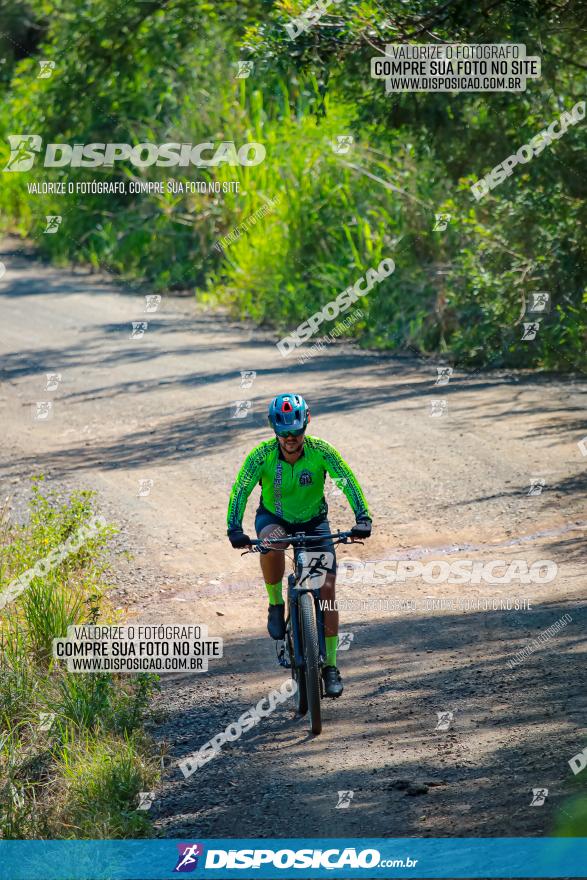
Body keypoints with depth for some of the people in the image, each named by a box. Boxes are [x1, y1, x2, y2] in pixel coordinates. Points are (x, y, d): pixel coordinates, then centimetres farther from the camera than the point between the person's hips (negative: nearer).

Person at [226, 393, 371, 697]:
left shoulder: (321, 451, -23)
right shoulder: (262, 455, -23)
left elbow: (349, 483, -27)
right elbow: (240, 490, -27)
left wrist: (362, 519, -41)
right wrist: (235, 529, -42)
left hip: (313, 521, 1)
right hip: (274, 517, -1)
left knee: (327, 589, -11)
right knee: (272, 543, -39)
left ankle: (330, 666, -1)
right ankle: (276, 604, -13)